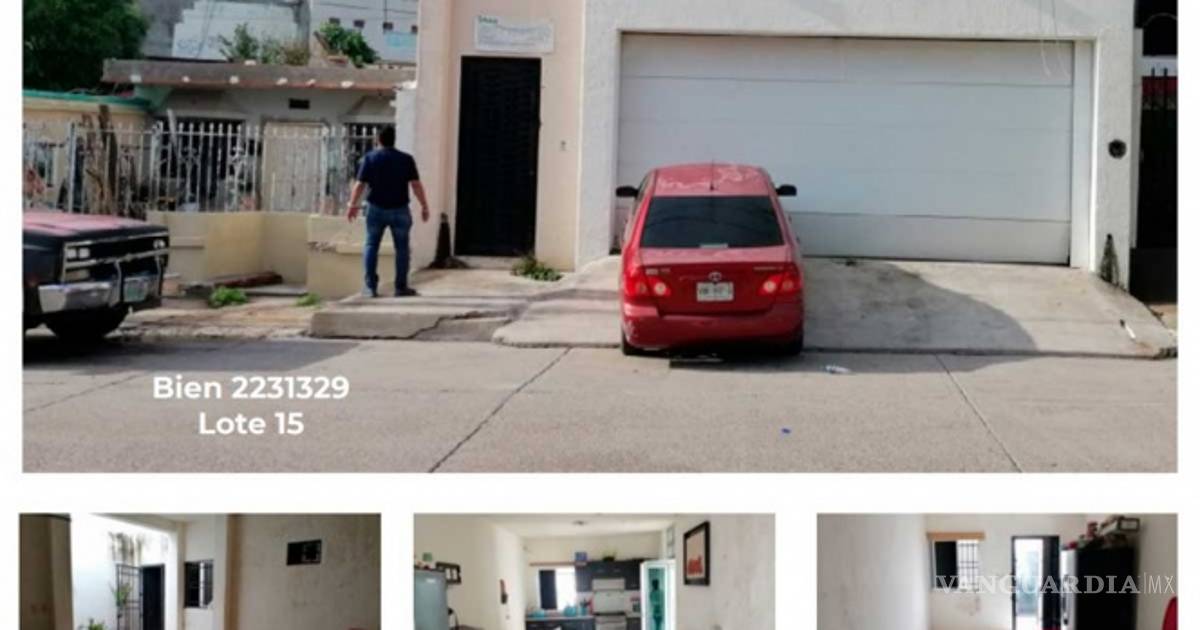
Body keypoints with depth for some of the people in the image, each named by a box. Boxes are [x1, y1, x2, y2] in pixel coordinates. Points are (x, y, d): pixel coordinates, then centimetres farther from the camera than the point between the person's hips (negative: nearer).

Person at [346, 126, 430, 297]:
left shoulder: (370, 158, -2)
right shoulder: (406, 159, -1)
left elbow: (360, 185, -4)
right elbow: (416, 185, -5)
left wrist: (352, 205, 6)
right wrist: (424, 206, 2)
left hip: (376, 209, 0)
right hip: (400, 210, 0)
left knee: (371, 246, 8)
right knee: (402, 248, 8)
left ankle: (370, 286, 3)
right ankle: (401, 287, 8)